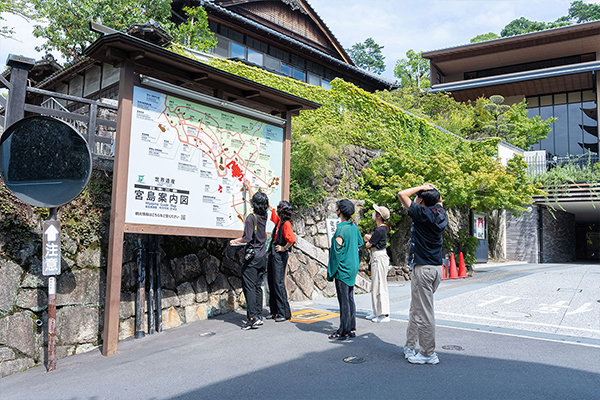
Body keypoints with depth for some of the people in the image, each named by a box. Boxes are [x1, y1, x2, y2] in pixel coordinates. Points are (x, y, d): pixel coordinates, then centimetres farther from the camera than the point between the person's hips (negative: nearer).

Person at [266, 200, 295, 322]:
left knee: (279, 283, -8)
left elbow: (292, 239, -29)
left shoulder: (286, 224, -15)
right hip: (272, 255, 9)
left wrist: (284, 248, -17)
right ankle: (274, 311, 20)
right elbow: (272, 211, 31)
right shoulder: (278, 221, 11)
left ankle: (284, 313, -2)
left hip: (280, 256, -9)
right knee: (271, 283, 11)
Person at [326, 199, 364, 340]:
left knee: (344, 301, -2)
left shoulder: (342, 229, -18)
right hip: (352, 268, 9)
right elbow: (359, 244, 20)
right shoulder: (354, 226, 7)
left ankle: (344, 331, 5)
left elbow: (337, 248, -20)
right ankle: (352, 329, 21)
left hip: (342, 269, -9)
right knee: (350, 299, 14)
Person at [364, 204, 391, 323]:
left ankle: (384, 315, -2)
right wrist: (368, 237, 0)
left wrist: (367, 240, 8)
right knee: (376, 285, 15)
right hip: (376, 257, 10)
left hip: (379, 257, -10)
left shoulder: (380, 230, -18)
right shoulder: (381, 228, 12)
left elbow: (368, 245, -12)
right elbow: (366, 237, 20)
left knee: (379, 285, -6)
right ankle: (377, 312, 23)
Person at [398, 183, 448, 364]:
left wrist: (421, 187, -2)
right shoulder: (441, 214, 7)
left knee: (423, 312, -1)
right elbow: (439, 200, 29)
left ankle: (429, 354, 8)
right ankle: (410, 346, 28)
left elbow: (402, 194, -10)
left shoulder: (422, 213, -14)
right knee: (416, 309, 18)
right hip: (437, 267, 9)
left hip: (423, 268, -9)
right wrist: (432, 189, 13)